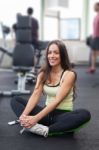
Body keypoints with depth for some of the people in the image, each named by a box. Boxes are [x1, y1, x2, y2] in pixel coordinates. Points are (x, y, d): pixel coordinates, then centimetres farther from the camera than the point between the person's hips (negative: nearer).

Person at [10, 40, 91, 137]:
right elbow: (35, 95, -8)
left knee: (85, 114, -35)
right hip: (47, 113, 5)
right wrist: (24, 114, -25)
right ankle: (33, 125, -31)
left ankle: (45, 130, -31)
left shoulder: (69, 74, -12)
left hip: (63, 114, -4)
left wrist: (36, 118, -30)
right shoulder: (43, 73, 3)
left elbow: (57, 100, -21)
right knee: (15, 100, -5)